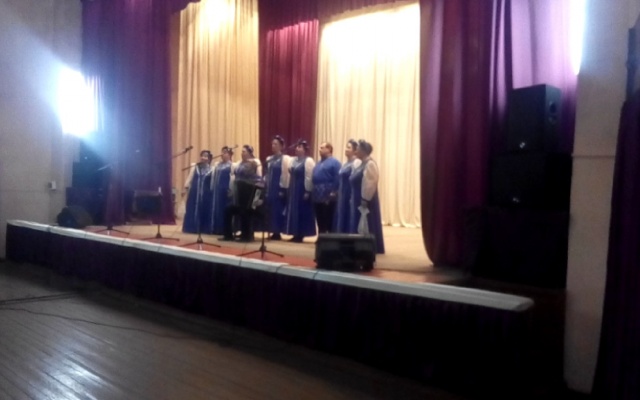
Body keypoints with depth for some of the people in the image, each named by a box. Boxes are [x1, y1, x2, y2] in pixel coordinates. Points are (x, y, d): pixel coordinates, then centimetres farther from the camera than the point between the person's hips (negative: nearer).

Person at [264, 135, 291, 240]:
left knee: (278, 210, -3)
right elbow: (267, 174, 15)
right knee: (270, 210, 7)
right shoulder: (269, 159, 14)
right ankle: (273, 232, 13)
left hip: (279, 189, -6)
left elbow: (286, 175, -12)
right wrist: (265, 186, 8)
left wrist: (283, 189, -17)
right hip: (269, 189, 7)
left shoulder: (286, 159, -6)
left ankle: (277, 232, 3)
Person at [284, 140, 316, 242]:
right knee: (294, 212, 9)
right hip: (293, 190, 9)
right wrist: (289, 189, 12)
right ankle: (296, 235, 16)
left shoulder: (308, 161, -12)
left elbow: (309, 177, -17)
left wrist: (307, 191, -20)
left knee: (302, 212, -2)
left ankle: (300, 235, 5)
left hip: (302, 190, -9)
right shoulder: (294, 160, 14)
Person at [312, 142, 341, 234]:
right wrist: (314, 191, 12)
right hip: (318, 196, 8)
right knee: (320, 220, 13)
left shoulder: (334, 162, -7)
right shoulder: (319, 163, 19)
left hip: (328, 197, -8)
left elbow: (337, 179, -14)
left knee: (329, 221, -3)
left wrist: (333, 193, -18)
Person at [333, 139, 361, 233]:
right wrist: (339, 196, 15)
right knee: (342, 220, 11)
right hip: (343, 197, 9)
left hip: (351, 197, -9)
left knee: (350, 221, -4)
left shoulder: (356, 163, -11)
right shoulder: (345, 163, 16)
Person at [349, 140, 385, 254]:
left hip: (365, 201, -10)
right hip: (358, 200, 10)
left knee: (366, 226, -3)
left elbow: (370, 184, -22)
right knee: (360, 226, 12)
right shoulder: (362, 164, 14)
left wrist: (364, 200, -23)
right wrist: (354, 199, 15)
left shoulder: (370, 164, -16)